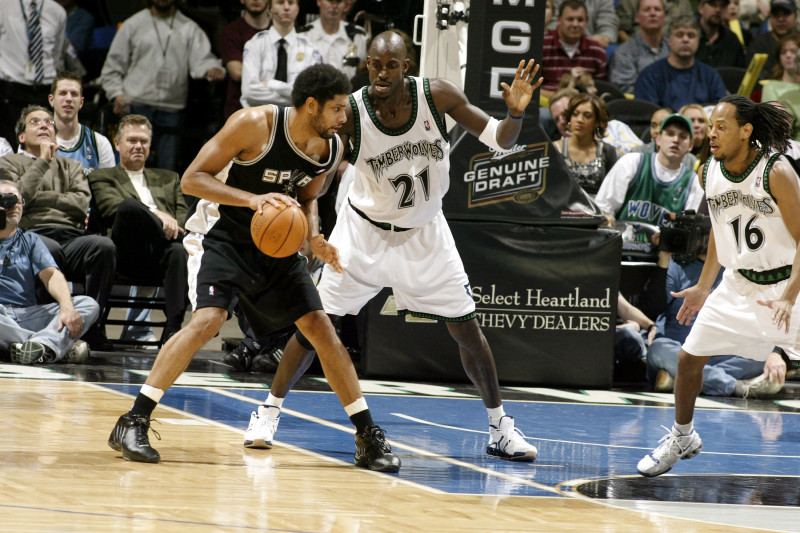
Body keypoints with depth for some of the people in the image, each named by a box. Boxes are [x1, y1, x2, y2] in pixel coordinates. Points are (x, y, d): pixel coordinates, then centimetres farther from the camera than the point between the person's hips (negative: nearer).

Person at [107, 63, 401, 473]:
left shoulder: (332, 148, -6)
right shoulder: (255, 124, -23)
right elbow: (192, 179, -21)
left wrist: (313, 238, -8)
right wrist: (252, 199, -35)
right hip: (221, 234, -6)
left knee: (320, 327, 0)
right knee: (209, 318, -26)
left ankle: (368, 438, 10)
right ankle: (133, 423, -22)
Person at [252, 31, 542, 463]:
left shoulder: (438, 96, -18)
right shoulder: (350, 113, -22)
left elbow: (500, 141, -11)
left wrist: (515, 114, -32)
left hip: (424, 233, 2)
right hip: (365, 229, -1)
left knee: (467, 330, 3)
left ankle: (500, 428, 18)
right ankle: (269, 411, 11)